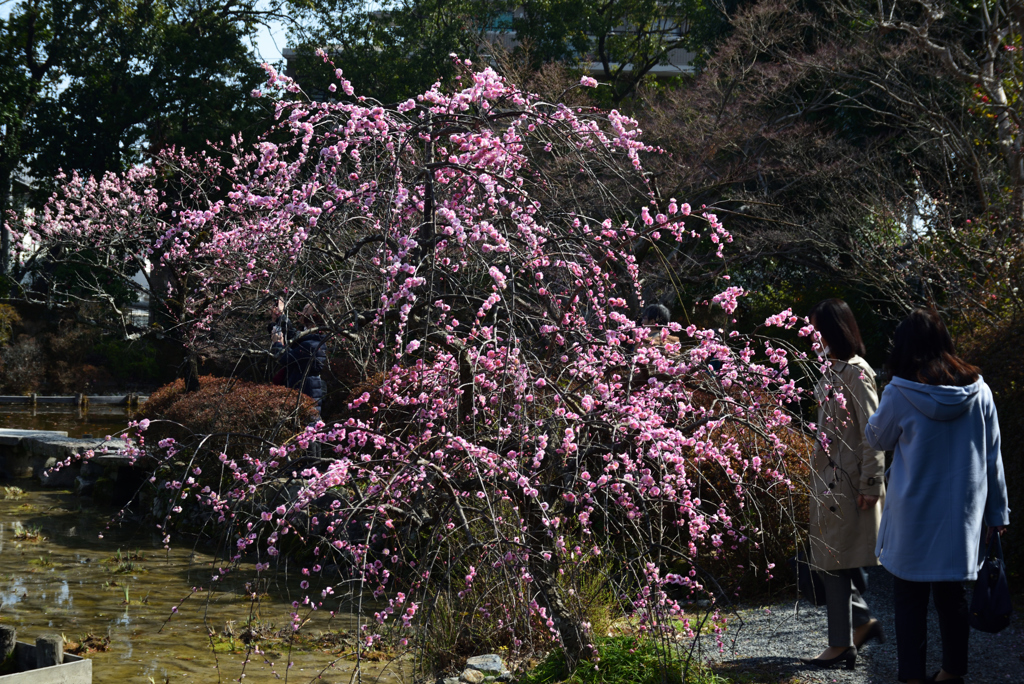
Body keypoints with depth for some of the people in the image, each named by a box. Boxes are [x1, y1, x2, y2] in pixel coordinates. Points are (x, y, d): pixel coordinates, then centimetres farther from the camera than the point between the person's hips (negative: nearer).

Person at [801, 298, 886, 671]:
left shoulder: (856, 372, -15)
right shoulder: (832, 370, 12)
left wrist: (870, 483, -18)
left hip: (846, 482, -9)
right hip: (827, 477, 9)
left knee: (835, 559, -3)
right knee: (827, 556, 13)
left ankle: (842, 646, 6)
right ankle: (863, 620, 25)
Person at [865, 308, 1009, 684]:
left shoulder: (901, 394, -14)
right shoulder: (978, 391, -3)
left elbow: (876, 437, 5)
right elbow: (993, 457, 4)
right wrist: (997, 511, 12)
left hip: (914, 517, -4)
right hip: (962, 515, 4)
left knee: (910, 598, 6)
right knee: (952, 595, 15)